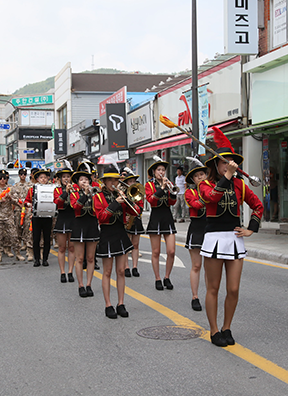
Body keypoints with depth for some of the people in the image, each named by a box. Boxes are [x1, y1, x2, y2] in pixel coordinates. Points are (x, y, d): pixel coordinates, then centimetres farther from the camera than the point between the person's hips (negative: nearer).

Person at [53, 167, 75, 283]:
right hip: (62, 220, -1)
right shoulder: (57, 190, 4)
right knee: (62, 248, 2)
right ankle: (62, 273, 7)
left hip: (73, 220, 1)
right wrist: (66, 192, -26)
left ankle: (70, 272, 8)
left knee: (72, 247, 3)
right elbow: (57, 202, -15)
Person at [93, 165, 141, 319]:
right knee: (107, 272, 2)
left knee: (121, 271, 6)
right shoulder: (99, 197, -4)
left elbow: (136, 211, 0)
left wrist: (125, 199, -13)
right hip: (107, 236, -4)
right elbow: (101, 217, -17)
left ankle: (121, 304, 13)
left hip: (121, 234, 5)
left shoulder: (119, 195, 9)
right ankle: (108, 306, 8)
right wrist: (115, 203, -23)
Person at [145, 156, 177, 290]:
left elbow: (172, 202, 1)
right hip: (155, 218, -3)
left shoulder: (168, 183, 11)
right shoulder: (149, 184, 1)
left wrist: (172, 190, -16)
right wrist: (162, 187, -21)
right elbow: (151, 201, -15)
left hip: (168, 218, 3)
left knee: (171, 252, -2)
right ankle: (158, 279, 11)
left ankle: (167, 278, 13)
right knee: (156, 252, 1)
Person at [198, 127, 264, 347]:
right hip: (214, 238, -3)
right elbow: (211, 197, -24)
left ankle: (227, 329, 20)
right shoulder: (206, 185, -1)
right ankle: (214, 331, 15)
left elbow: (258, 206, 16)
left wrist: (251, 229, 7)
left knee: (233, 290, 3)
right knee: (213, 289, 4)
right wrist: (227, 176, -24)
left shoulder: (239, 185, 8)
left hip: (235, 239, 3)